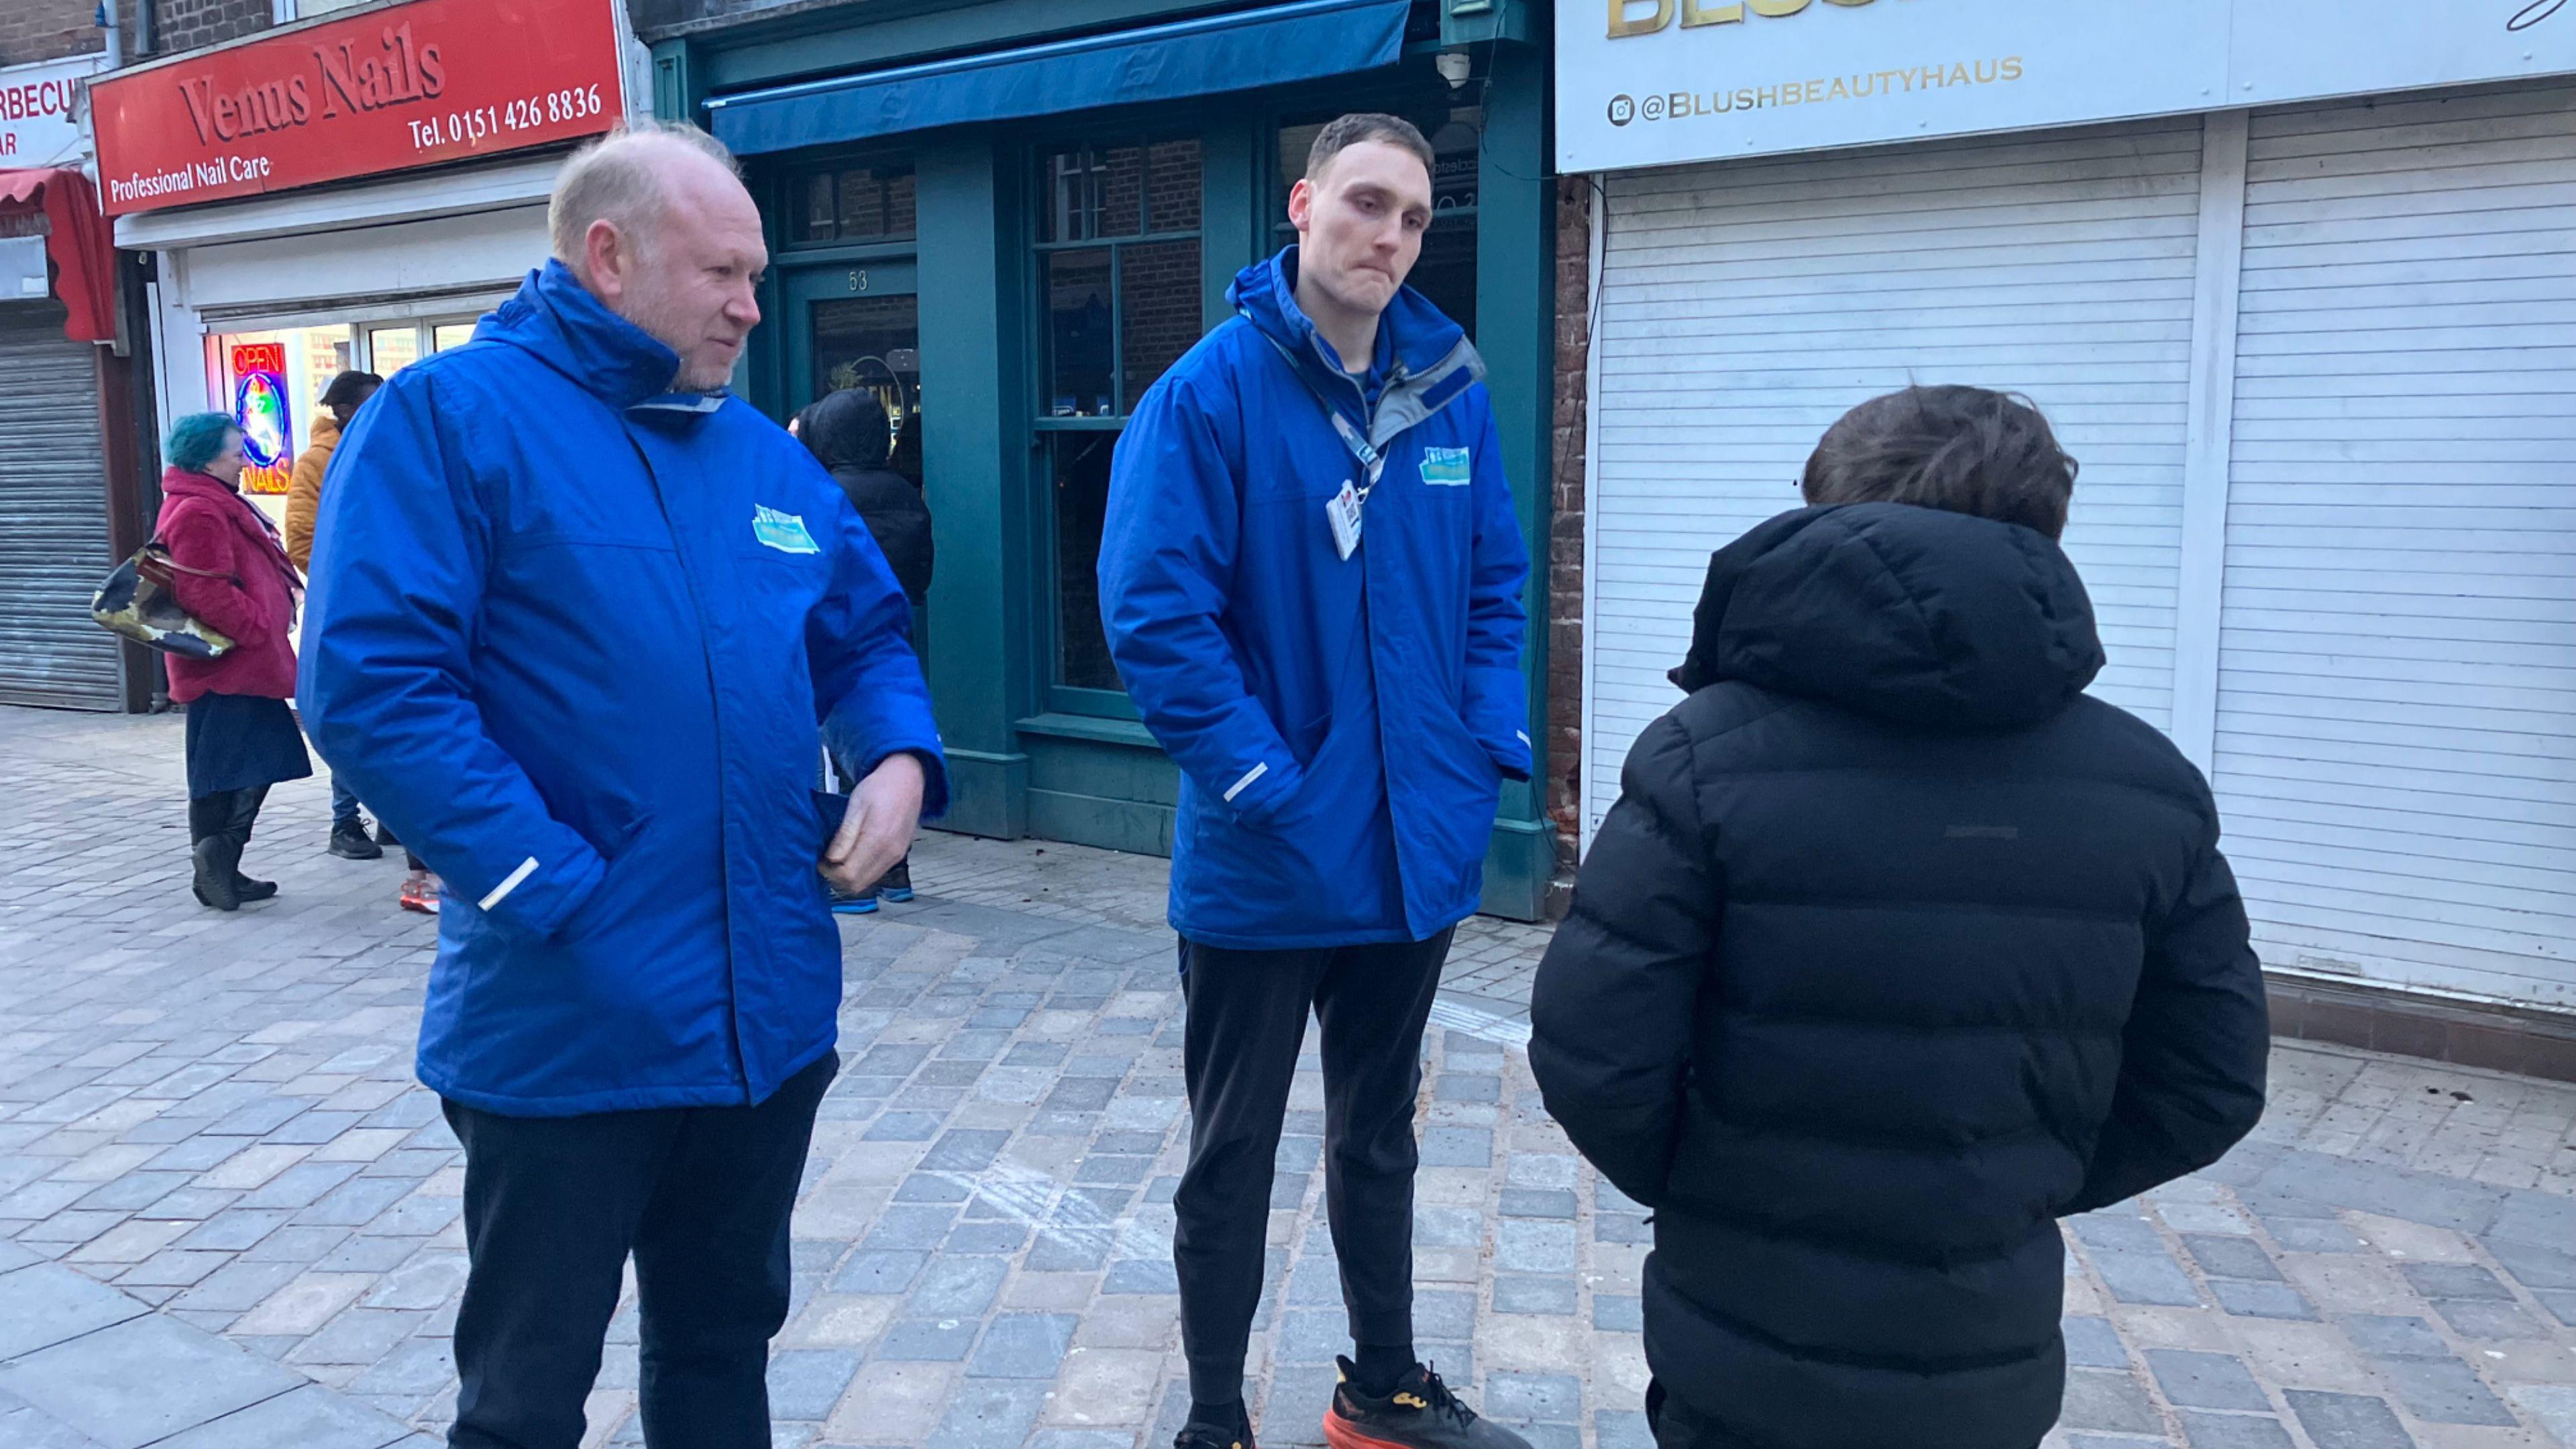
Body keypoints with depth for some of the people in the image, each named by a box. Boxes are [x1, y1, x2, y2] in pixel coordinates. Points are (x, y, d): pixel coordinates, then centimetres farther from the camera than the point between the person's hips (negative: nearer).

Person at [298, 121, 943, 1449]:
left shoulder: (767, 454, 11)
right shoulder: (450, 413, -10)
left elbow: (867, 634, 18)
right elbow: (370, 680, -18)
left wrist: (898, 758, -4)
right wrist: (554, 892, -23)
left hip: (769, 1017, 6)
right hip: (567, 1026, -6)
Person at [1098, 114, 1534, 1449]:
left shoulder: (1451, 391, 3)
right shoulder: (1211, 389, -13)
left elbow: (1495, 590, 10)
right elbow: (1154, 612, -19)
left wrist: (1491, 753, -2)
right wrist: (1264, 786, -20)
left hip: (1418, 849, 5)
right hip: (1261, 862, -5)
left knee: (1380, 1136, 22)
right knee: (1232, 1157, 12)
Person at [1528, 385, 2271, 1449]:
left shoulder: (1713, 752, -16)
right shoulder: (2150, 786, -5)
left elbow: (1593, 1054, -18)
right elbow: (2211, 1085, 2)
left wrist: (1696, 1193, 1)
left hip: (1755, 1360, -3)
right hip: (1990, 1363, 4)